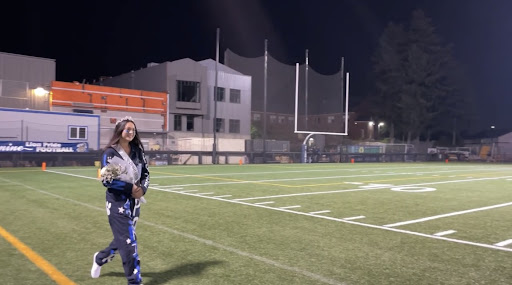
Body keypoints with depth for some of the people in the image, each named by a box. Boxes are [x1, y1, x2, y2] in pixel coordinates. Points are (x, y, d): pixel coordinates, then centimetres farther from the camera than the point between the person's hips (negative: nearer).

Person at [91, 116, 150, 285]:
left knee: (124, 238, 18)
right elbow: (107, 180, -16)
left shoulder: (138, 150, 4)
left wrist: (142, 189, -11)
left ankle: (100, 258, 47)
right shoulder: (110, 152, -12)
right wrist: (130, 188, -21)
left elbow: (146, 173, 8)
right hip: (118, 202, -6)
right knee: (128, 241, -5)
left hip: (134, 201, 6)